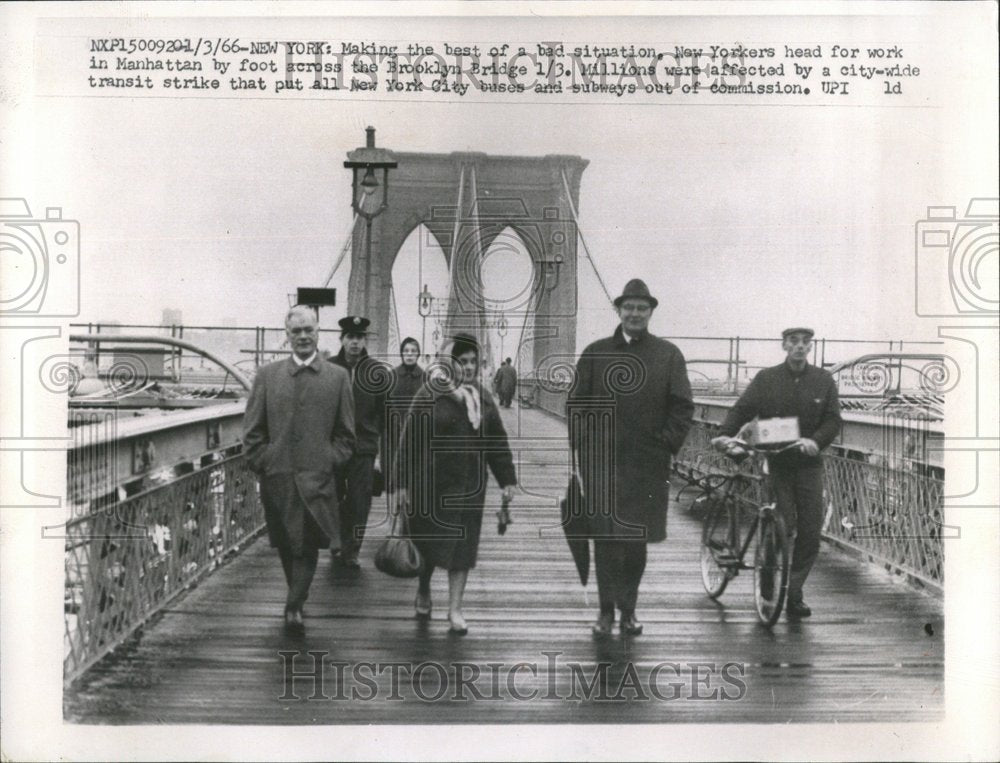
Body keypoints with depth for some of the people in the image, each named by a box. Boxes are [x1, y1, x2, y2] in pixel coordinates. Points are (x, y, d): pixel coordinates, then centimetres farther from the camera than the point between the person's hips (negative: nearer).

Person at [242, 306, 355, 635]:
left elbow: (345, 434, 7)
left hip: (317, 478, -1)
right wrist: (262, 464, 0)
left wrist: (329, 463, -2)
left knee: (309, 545, -6)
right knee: (285, 545, 10)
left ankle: (294, 607, 0)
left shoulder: (338, 377, 4)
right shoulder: (267, 375, 7)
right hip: (277, 476, 2)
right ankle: (297, 601, 26)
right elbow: (252, 430, 7)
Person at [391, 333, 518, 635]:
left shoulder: (483, 398, 7)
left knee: (463, 546, 5)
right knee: (430, 542, 6)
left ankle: (455, 610, 14)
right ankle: (423, 592, 34)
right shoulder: (429, 395, -7)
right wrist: (402, 485, -9)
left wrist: (507, 480, 9)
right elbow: (409, 441, -7)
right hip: (432, 483, -4)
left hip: (470, 486, 4)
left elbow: (497, 441, 12)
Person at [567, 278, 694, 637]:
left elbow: (682, 406, 4)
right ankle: (608, 610, 8)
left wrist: (666, 445, -5)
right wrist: (583, 447, -2)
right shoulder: (595, 353, 7)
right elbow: (576, 404, 6)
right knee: (606, 538, 0)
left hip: (647, 465, 0)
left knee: (638, 539, 7)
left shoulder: (669, 355, 6)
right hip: (601, 463, 0)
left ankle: (628, 609, 20)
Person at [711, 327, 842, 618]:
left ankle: (794, 594, 15)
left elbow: (833, 420, 1)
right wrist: (725, 434, -22)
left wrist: (815, 441, -18)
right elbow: (742, 409, -5)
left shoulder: (824, 381, 6)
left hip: (808, 464, 2)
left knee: (810, 533, 0)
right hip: (775, 463, -2)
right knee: (782, 528, -8)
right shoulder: (766, 379, 2)